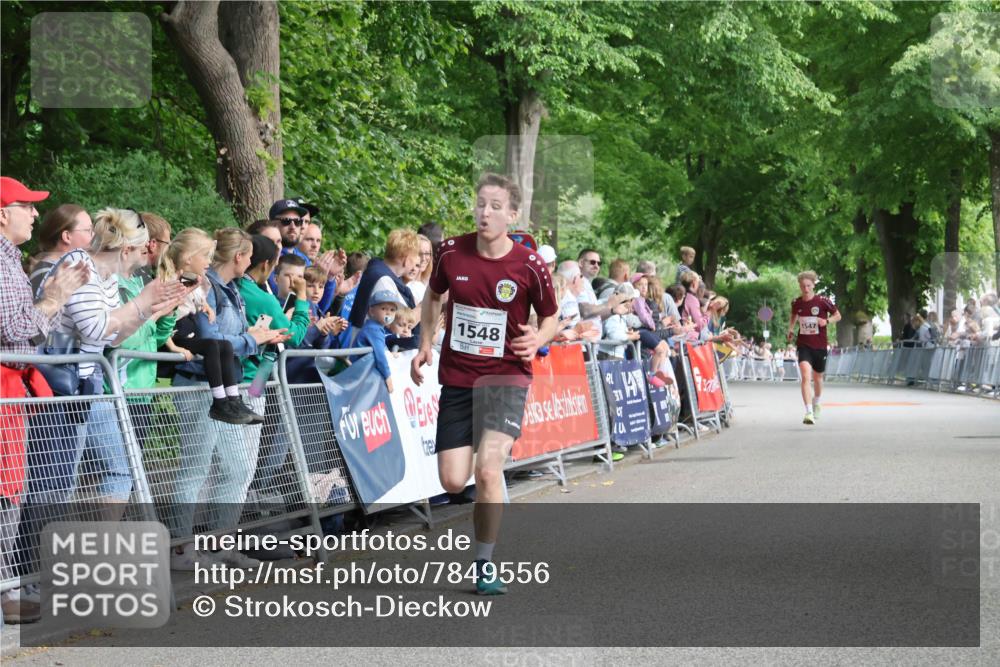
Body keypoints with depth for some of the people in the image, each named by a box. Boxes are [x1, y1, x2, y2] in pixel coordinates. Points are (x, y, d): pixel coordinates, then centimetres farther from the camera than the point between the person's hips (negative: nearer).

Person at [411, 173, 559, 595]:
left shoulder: (529, 266, -10)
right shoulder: (452, 253, -4)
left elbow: (551, 318, 5)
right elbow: (433, 296, 16)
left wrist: (538, 338, -16)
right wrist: (425, 344, 9)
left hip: (506, 376, -3)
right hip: (456, 378, 3)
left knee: (488, 469, -21)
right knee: (453, 482, -4)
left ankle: (485, 564, -5)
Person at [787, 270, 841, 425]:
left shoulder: (823, 301, -8)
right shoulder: (796, 303, -1)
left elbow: (838, 316, 3)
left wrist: (827, 321, -16)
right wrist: (791, 330, 5)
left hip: (820, 346, 0)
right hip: (804, 345, 0)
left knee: (817, 378, 16)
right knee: (805, 376, -20)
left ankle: (816, 403, 47)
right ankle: (809, 413, -27)